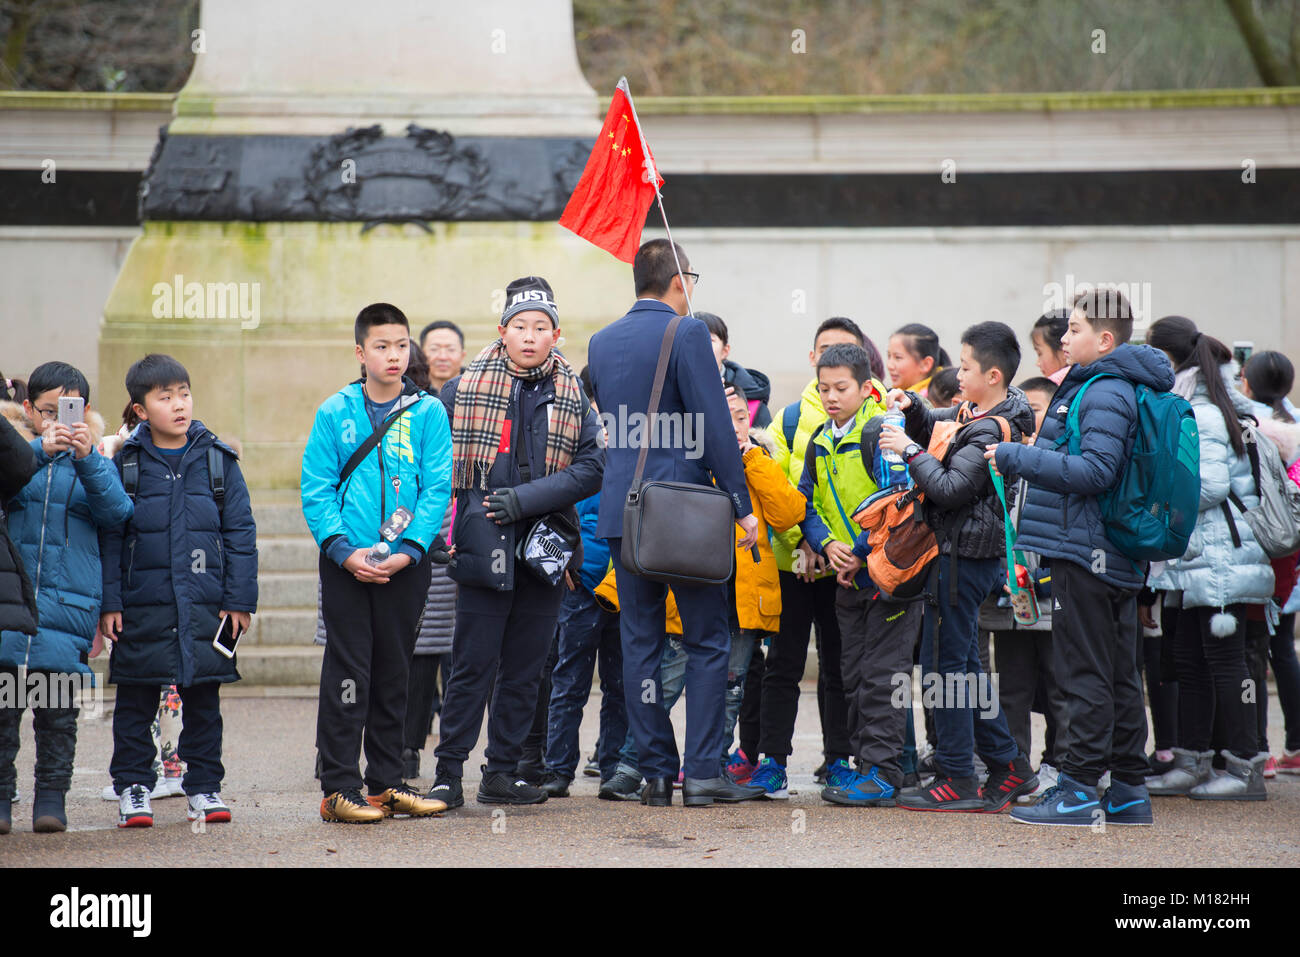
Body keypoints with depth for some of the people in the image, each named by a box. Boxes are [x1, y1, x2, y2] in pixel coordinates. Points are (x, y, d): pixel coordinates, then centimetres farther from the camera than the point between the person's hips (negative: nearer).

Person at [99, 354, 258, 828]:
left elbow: (240, 532, 5)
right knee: (136, 700, 4)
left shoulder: (217, 459, 5)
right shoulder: (126, 463, 2)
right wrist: (109, 602, -3)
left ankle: (204, 787, 16)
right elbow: (109, 537, 3)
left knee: (203, 699, 7)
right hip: (142, 606, -1)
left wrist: (239, 600, 0)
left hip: (206, 608, 1)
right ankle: (133, 788, 15)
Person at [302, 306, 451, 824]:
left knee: (394, 673, 10)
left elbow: (437, 488, -2)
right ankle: (339, 786, 2)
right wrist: (344, 549, -14)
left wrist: (407, 549, -14)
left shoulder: (428, 413, 3)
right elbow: (316, 489, -2)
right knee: (347, 672, -2)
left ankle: (387, 781, 19)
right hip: (345, 563, -2)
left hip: (405, 564, 2)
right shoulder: (335, 412, 1)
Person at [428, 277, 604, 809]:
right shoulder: (464, 389, 2)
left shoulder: (572, 395, 6)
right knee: (473, 665, -4)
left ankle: (503, 772, 17)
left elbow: (592, 467, -3)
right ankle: (448, 774, 2)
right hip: (484, 546, -3)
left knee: (525, 666, 8)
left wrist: (526, 499, -14)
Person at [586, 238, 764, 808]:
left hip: (620, 509, 5)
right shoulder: (686, 333, -8)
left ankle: (655, 773, 7)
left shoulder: (602, 342, 11)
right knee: (707, 641, 3)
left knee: (641, 643, 7)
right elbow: (715, 427, -12)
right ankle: (703, 771, -1)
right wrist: (741, 505, -8)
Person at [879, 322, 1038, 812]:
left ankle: (957, 779, -1)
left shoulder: (988, 432, -18)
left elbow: (950, 488, -24)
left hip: (963, 555, -10)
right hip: (967, 552, 10)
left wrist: (910, 450, -16)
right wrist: (910, 406, 10)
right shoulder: (972, 413, 11)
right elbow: (933, 426, 29)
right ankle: (1009, 764, 19)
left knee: (945, 662, -5)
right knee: (964, 663, 15)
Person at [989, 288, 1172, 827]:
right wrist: (1029, 457, 19)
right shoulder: (1119, 388, 17)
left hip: (1086, 552, -10)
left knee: (1085, 674, -6)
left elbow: (1094, 471, -24)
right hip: (1120, 556, 10)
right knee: (1119, 676, 12)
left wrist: (1016, 458, -20)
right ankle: (1129, 792, 16)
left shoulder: (1105, 394, -14)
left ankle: (1079, 791, -4)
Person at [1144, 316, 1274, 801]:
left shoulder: (1200, 413, -13)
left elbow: (1210, 484, -20)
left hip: (1219, 557, -10)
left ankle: (1246, 768, -2)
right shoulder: (1181, 408, 16)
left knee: (1224, 660, -6)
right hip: (1197, 560, 10)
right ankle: (1192, 764, 17)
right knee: (1189, 660, 12)